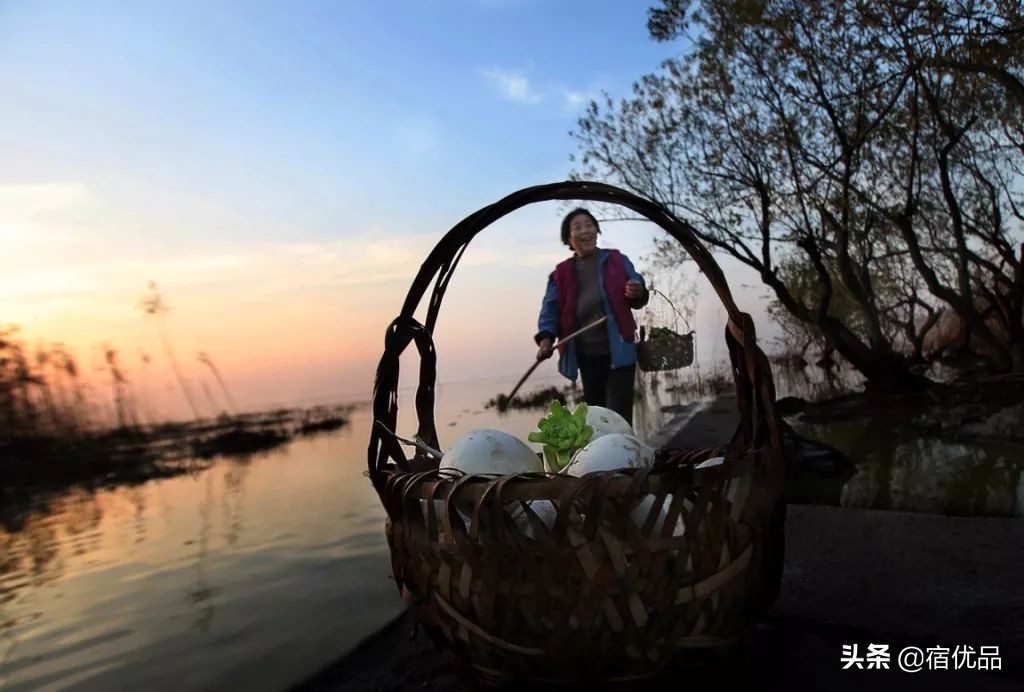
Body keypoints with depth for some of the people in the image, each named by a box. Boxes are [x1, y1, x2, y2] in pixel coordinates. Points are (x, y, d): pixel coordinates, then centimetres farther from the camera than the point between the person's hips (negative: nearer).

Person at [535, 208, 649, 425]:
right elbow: (550, 308, -1)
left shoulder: (617, 261, 3)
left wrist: (638, 293, -20)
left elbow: (636, 300, 5)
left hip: (618, 352, -3)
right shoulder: (561, 274, 7)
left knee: (619, 417, -10)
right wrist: (546, 338, -20)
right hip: (586, 356, 3)